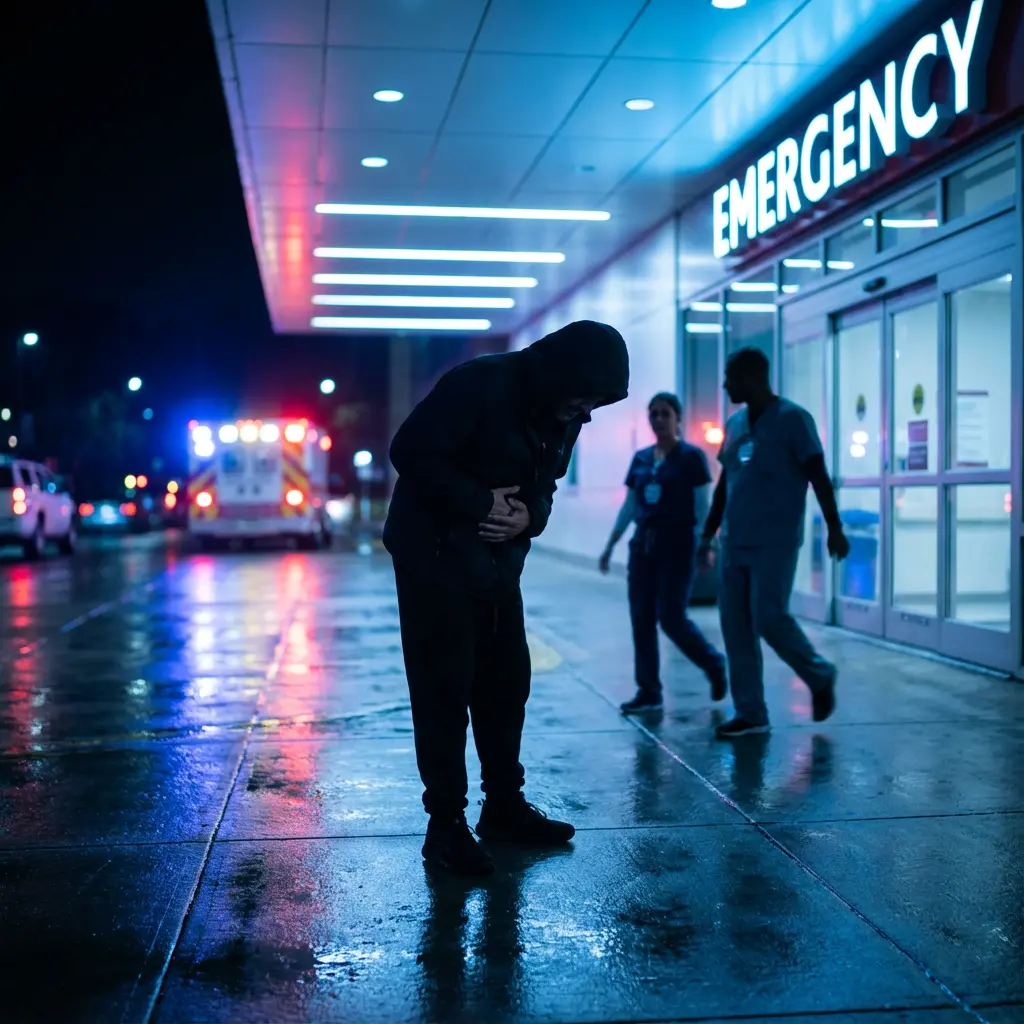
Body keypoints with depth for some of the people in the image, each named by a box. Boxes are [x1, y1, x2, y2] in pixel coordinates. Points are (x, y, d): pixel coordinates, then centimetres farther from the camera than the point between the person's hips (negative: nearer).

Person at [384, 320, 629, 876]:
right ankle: (446, 825, 5)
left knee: (507, 683, 11)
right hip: (437, 558, -7)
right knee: (444, 690, -4)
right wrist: (481, 503, -22)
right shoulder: (478, 385, -21)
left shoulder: (564, 418, 3)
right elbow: (411, 451, -22)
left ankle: (504, 806, 25)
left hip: (499, 564, 8)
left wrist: (529, 516, -10)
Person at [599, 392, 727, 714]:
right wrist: (610, 546, 12)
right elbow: (629, 506, 14)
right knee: (641, 619, 2)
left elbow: (702, 507, -8)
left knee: (671, 618, -8)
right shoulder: (641, 458, 11)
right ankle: (648, 692, 9)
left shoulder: (692, 457, -5)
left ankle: (714, 665, 18)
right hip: (643, 544, 6)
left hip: (677, 545, -6)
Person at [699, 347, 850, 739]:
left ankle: (820, 676, 16)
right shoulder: (734, 423, 13)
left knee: (768, 618, -11)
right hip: (734, 544, 7)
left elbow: (818, 476, -8)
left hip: (775, 544, -7)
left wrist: (834, 527, -12)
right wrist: (708, 533, 18)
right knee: (736, 627, 3)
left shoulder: (792, 419, -6)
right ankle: (750, 714, 10)